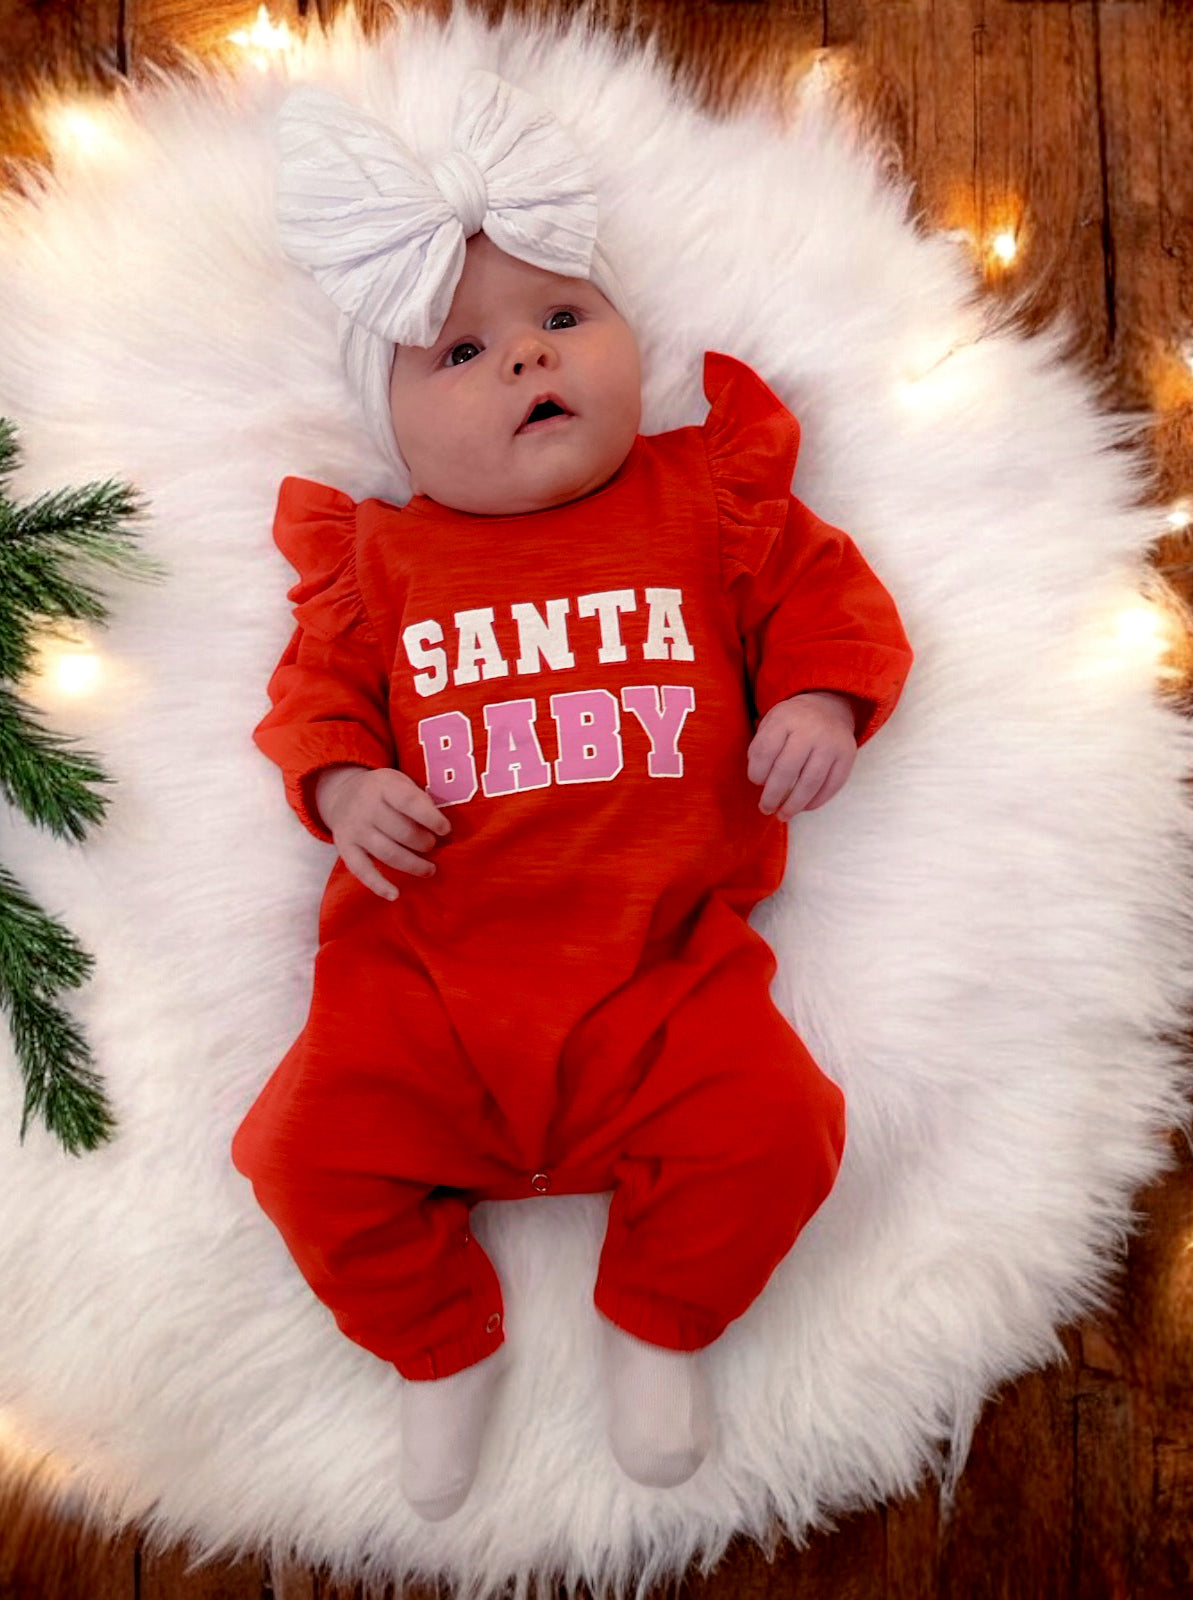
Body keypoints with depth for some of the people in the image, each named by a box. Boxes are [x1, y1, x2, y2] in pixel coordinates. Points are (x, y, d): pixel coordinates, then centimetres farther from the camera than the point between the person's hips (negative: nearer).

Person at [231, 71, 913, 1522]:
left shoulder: (708, 503, 9)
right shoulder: (380, 562, 10)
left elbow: (823, 592, 12)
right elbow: (317, 690, 14)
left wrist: (820, 701, -7)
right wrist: (344, 785, -6)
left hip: (663, 964, 0)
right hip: (425, 965, 2)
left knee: (769, 1129, -17)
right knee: (315, 1153, -9)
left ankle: (660, 1325, 18)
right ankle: (444, 1347, 24)